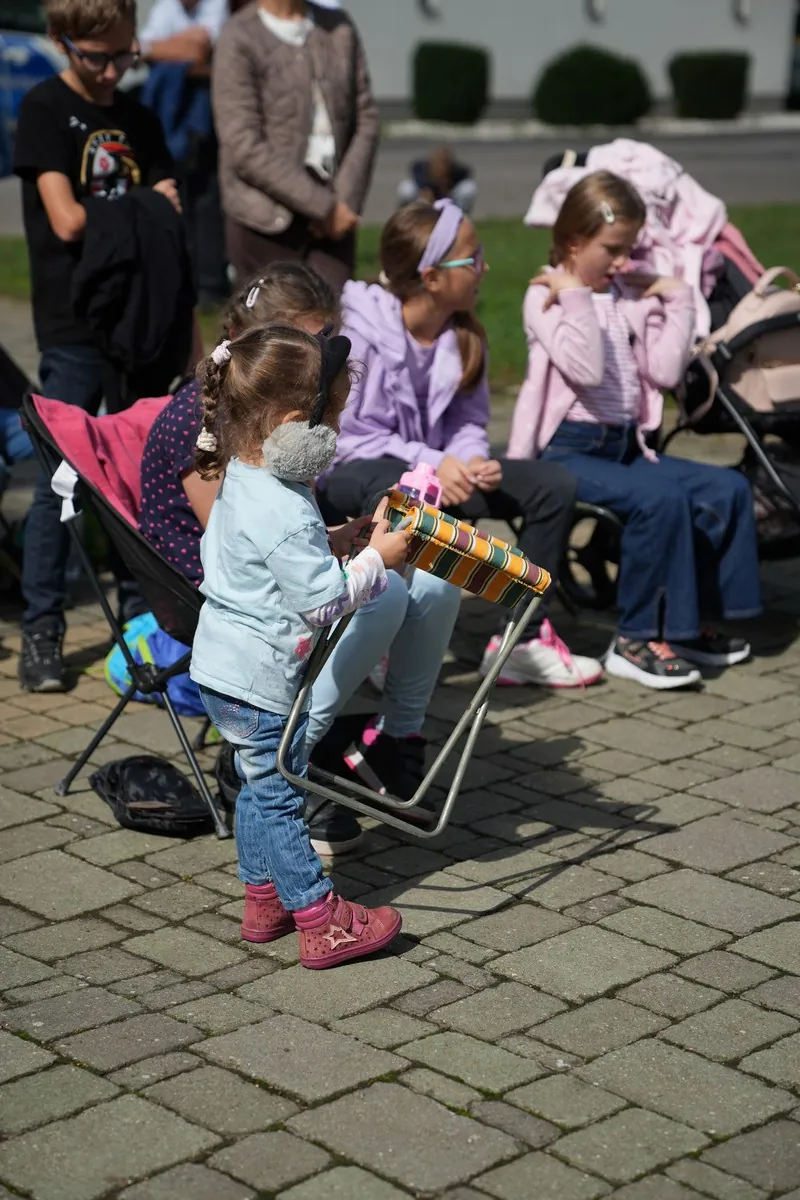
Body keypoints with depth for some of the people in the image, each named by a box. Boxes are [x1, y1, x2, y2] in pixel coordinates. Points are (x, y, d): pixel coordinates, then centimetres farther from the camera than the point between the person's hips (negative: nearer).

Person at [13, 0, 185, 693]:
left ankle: (142, 615, 21)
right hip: (75, 328, -5)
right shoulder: (45, 109, -3)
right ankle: (41, 632, 4)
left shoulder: (137, 119, 14)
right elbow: (67, 220, -13)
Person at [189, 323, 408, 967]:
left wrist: (334, 542, 9)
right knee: (280, 794, 1)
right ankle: (320, 922, 11)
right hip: (259, 678, -10)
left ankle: (265, 899, 33)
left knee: (260, 788, 20)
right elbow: (324, 601, -24)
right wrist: (376, 559, -13)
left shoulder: (241, 478, 2)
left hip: (223, 664, 10)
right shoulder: (286, 515, -28)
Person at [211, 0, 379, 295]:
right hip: (267, 223, -4)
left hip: (333, 222, 4)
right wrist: (323, 206, -14)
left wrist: (345, 201, -5)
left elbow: (366, 120, 9)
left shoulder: (340, 29, 10)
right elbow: (245, 149, -13)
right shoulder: (239, 39, -7)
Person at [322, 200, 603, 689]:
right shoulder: (360, 333, -18)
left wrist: (472, 459, -20)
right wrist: (430, 464, -28)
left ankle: (522, 640, 0)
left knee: (554, 485, -5)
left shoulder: (464, 336, 3)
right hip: (353, 470, -7)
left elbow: (468, 422, 4)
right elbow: (347, 435, -20)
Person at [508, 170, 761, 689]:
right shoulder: (547, 297, -5)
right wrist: (575, 297, -20)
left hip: (628, 445, 7)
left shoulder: (630, 296, 15)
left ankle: (687, 622, 4)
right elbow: (586, 370, -21)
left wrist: (679, 301, 6)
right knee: (661, 499, -29)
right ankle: (637, 639, -18)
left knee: (729, 488, -6)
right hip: (570, 448, -7)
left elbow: (665, 371, 6)